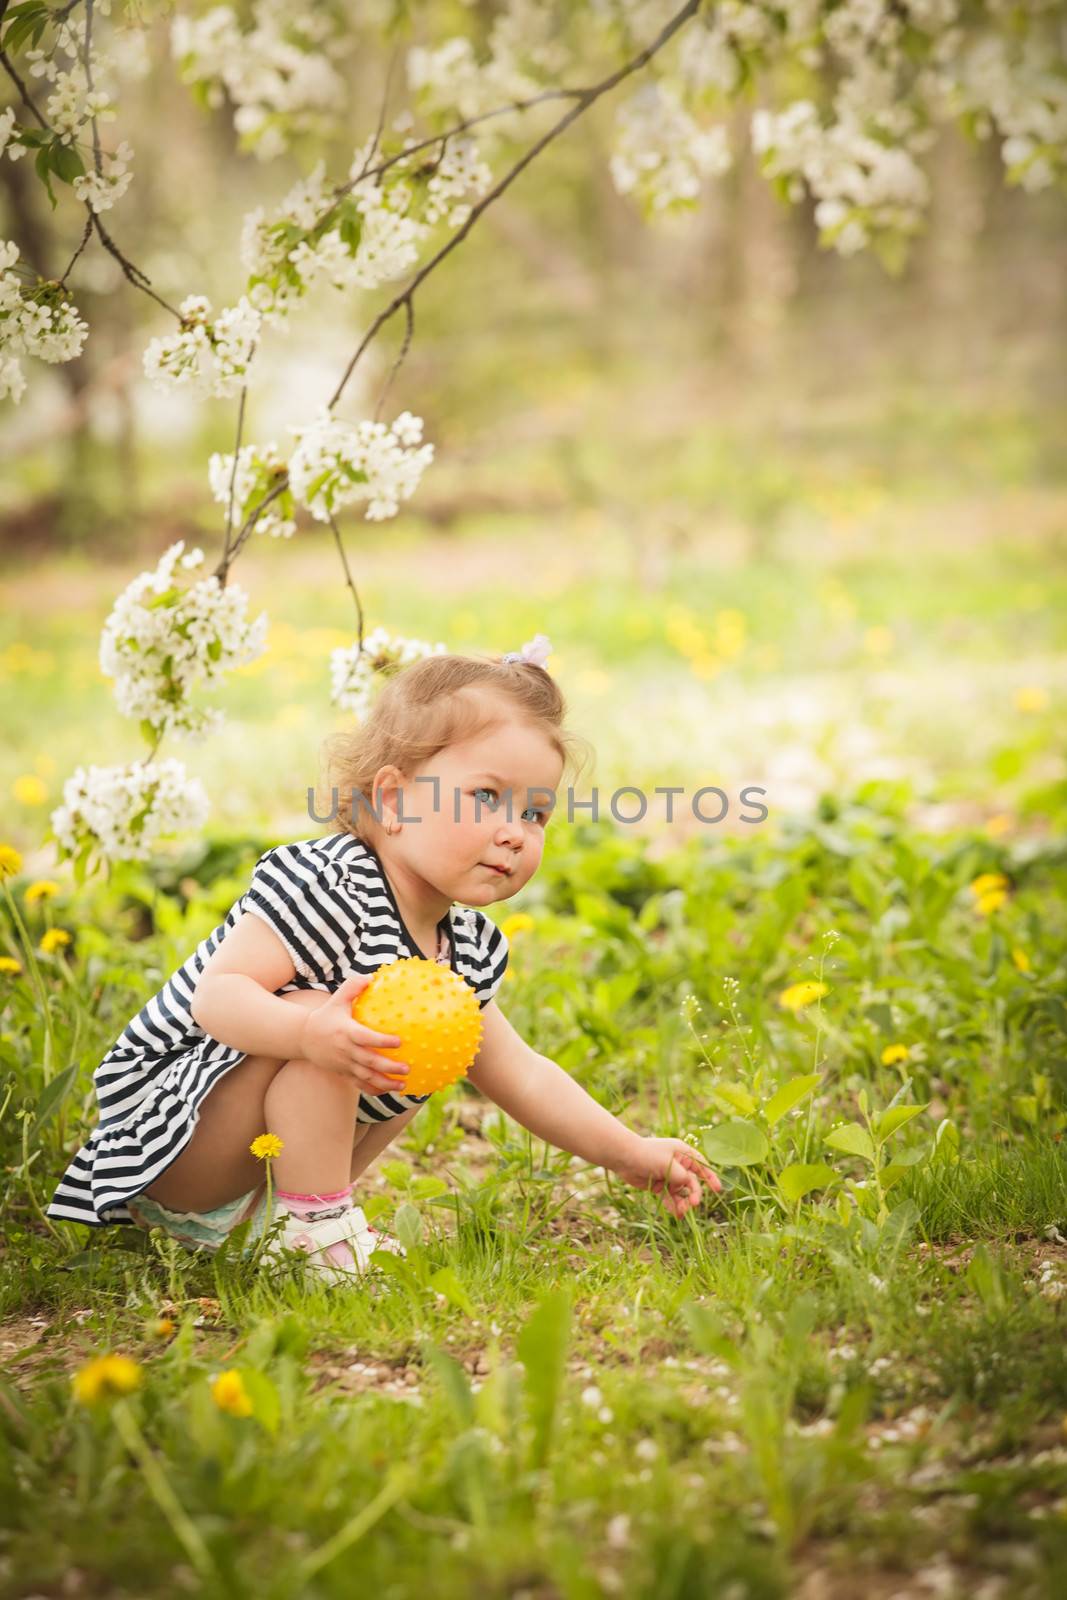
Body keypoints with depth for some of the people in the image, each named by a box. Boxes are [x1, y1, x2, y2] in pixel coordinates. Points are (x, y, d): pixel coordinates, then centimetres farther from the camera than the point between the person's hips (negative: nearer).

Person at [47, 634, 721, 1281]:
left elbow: (520, 1075, 10)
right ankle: (315, 1233, -19)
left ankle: (266, 1213, 9)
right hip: (166, 1127, -9)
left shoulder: (468, 947, 2)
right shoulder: (325, 886, -25)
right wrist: (312, 1030, -50)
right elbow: (217, 994, -32)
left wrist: (629, 1152, 5)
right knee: (316, 1019, -30)